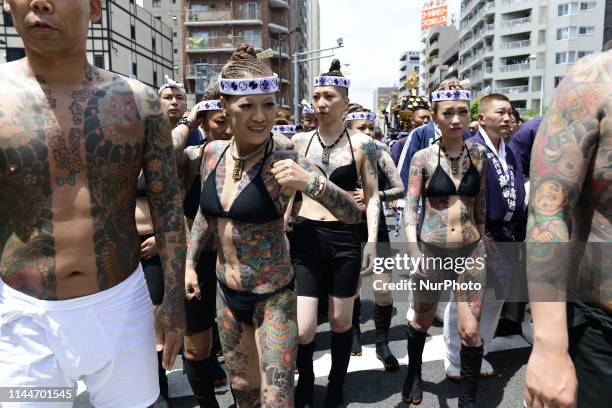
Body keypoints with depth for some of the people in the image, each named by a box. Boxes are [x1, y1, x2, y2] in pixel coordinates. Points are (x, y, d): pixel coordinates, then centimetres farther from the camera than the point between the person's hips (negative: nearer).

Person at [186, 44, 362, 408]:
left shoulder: (285, 162, -19)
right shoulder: (213, 152, -5)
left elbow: (353, 215, -21)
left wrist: (309, 182, -37)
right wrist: (190, 263, 7)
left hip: (273, 298, -5)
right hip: (227, 293, 5)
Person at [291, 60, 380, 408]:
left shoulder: (362, 143, 1)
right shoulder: (299, 141, 4)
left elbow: (372, 195, 4)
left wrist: (372, 240, -3)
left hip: (345, 238, 0)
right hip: (305, 237, 1)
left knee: (341, 320, 12)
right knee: (302, 329, -5)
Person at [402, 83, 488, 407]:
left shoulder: (478, 155, 1)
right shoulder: (423, 158, -7)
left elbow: (481, 204, 11)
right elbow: (410, 206, -10)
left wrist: (483, 240, 15)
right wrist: (413, 248, -20)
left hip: (470, 252, 2)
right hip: (431, 250, -1)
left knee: (470, 331, 2)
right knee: (422, 321, 18)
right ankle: (414, 373, 45)